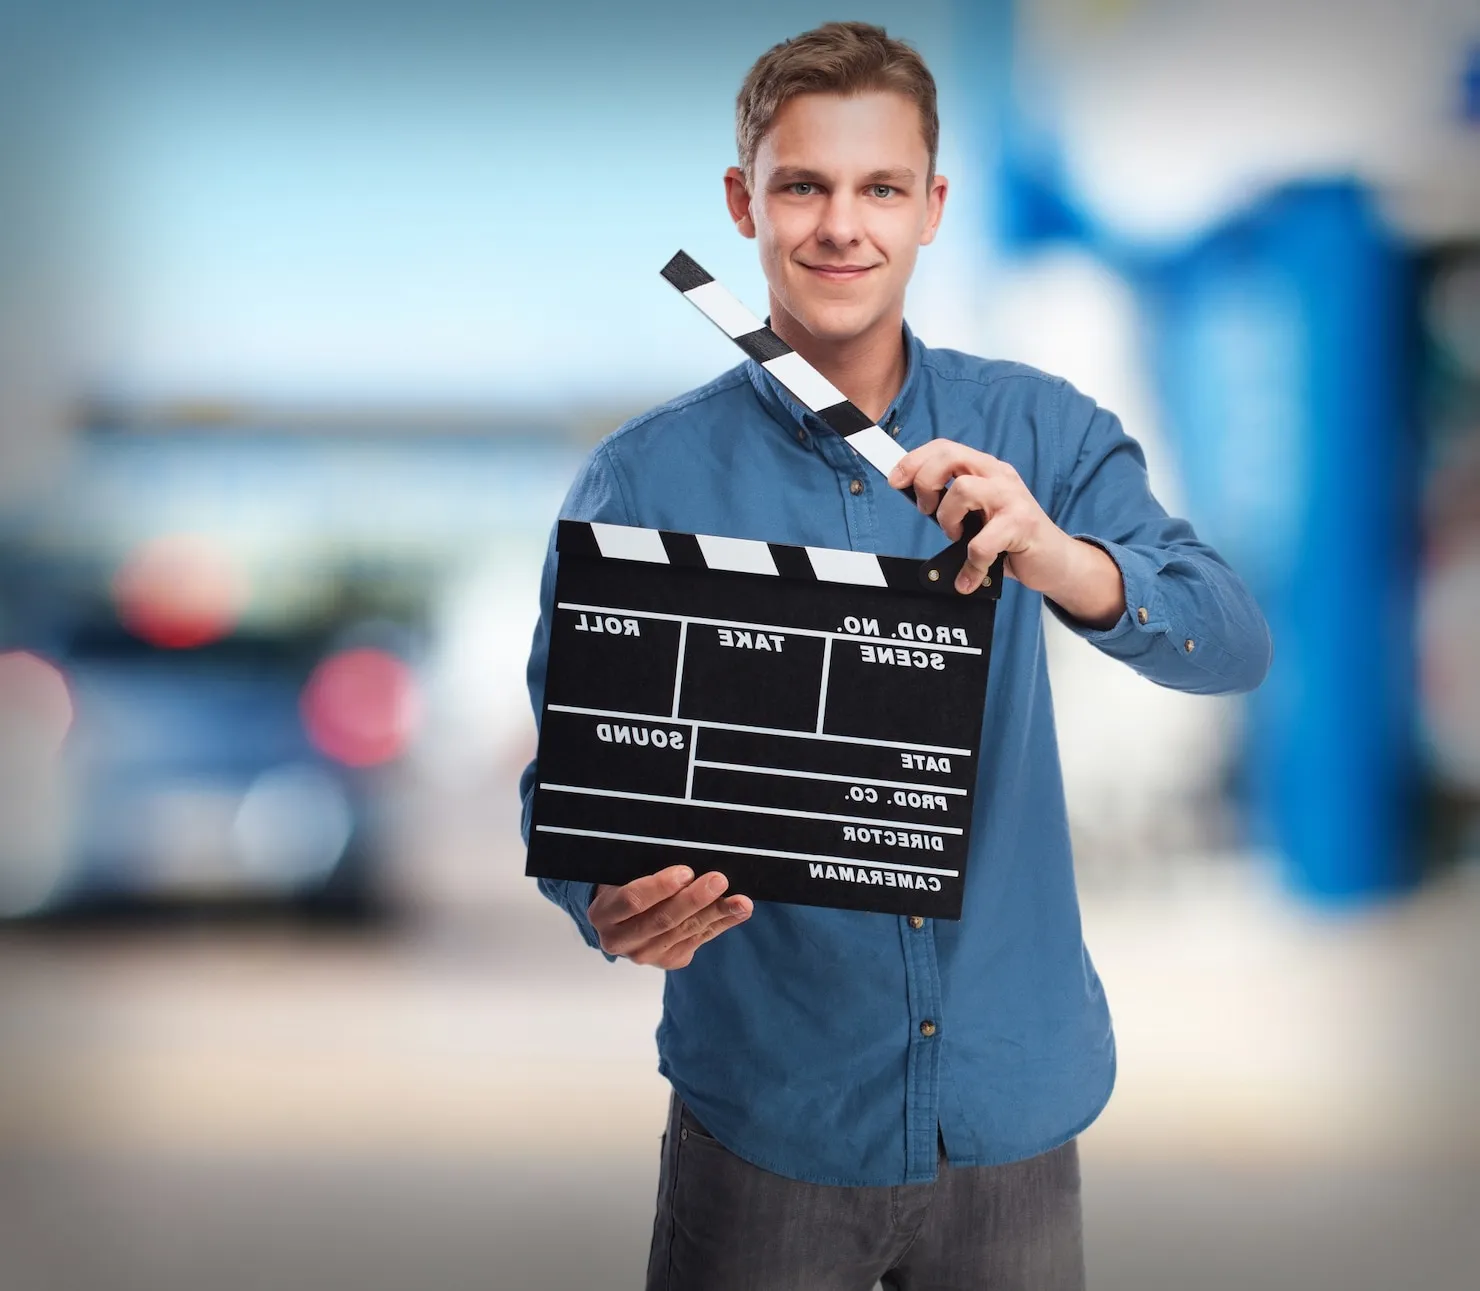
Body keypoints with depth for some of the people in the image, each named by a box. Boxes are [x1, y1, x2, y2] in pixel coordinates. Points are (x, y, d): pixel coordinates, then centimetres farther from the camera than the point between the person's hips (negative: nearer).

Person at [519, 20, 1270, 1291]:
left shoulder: (1038, 430, -1)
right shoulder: (644, 480, -5)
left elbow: (1235, 648, -11)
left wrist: (1065, 563, -32)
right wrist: (613, 906, -27)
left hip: (1015, 1105, 2)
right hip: (767, 1124, -1)